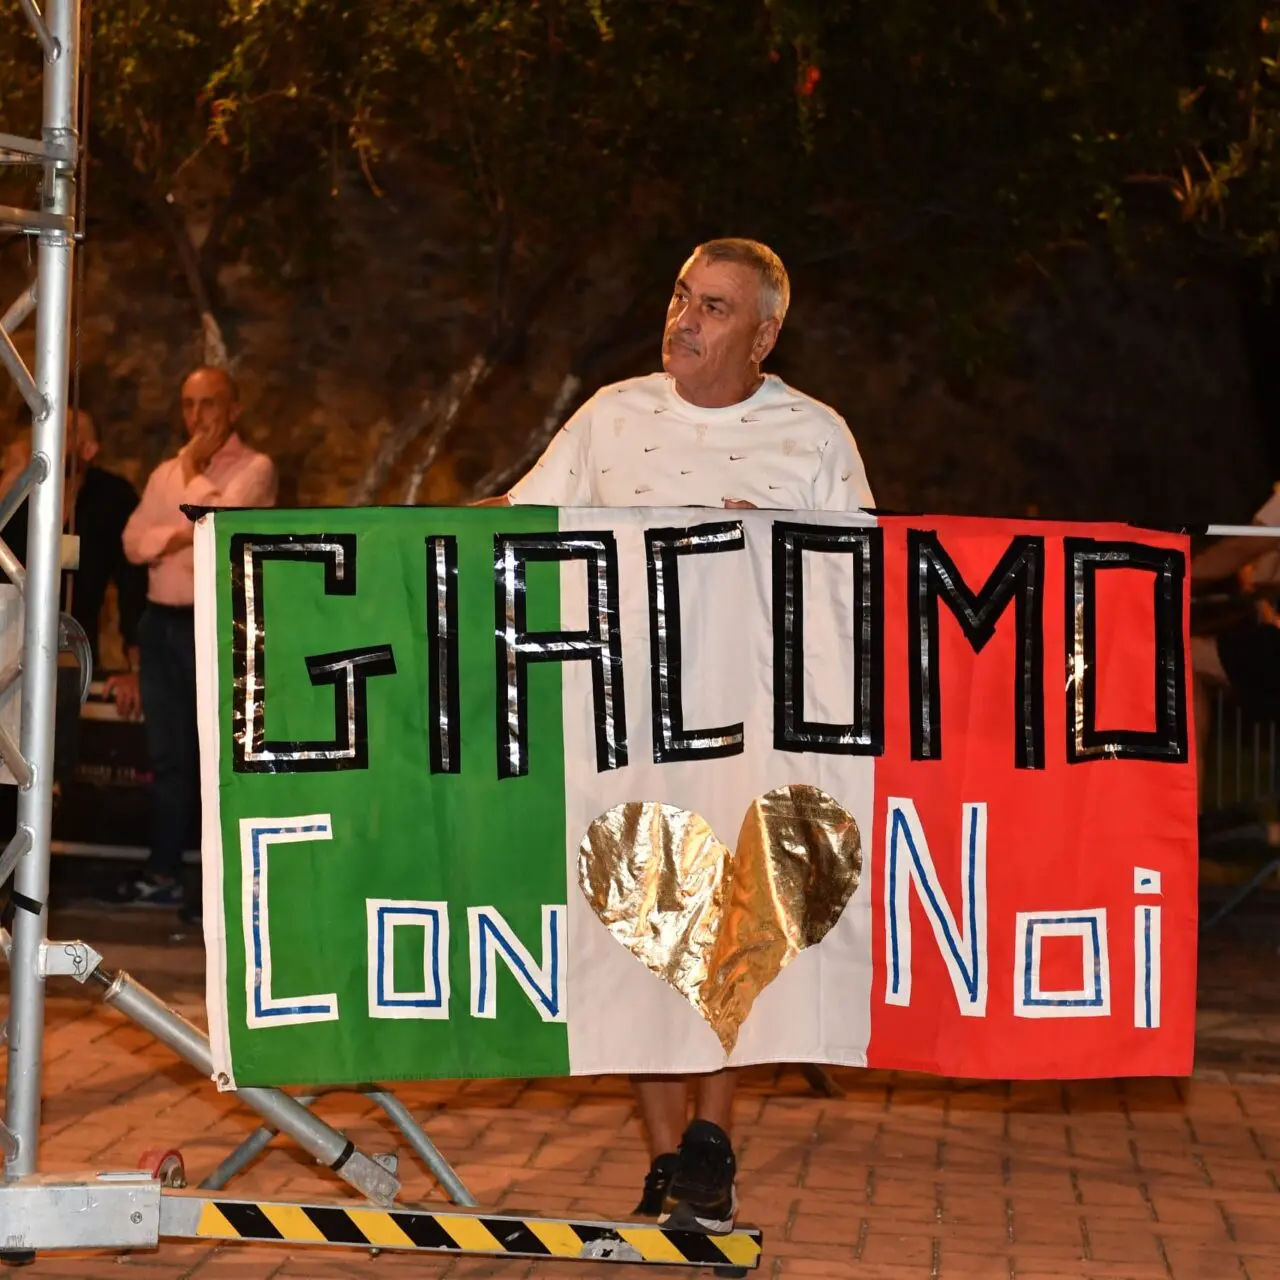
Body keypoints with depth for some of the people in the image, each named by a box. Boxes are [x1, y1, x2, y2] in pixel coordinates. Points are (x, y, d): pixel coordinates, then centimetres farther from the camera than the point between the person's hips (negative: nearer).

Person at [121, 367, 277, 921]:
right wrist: (178, 534, -13)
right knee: (167, 755, 11)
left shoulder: (254, 468, -4)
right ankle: (162, 874, 19)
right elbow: (133, 542, 5)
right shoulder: (165, 473, 15)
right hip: (161, 622, 6)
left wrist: (194, 469, -5)